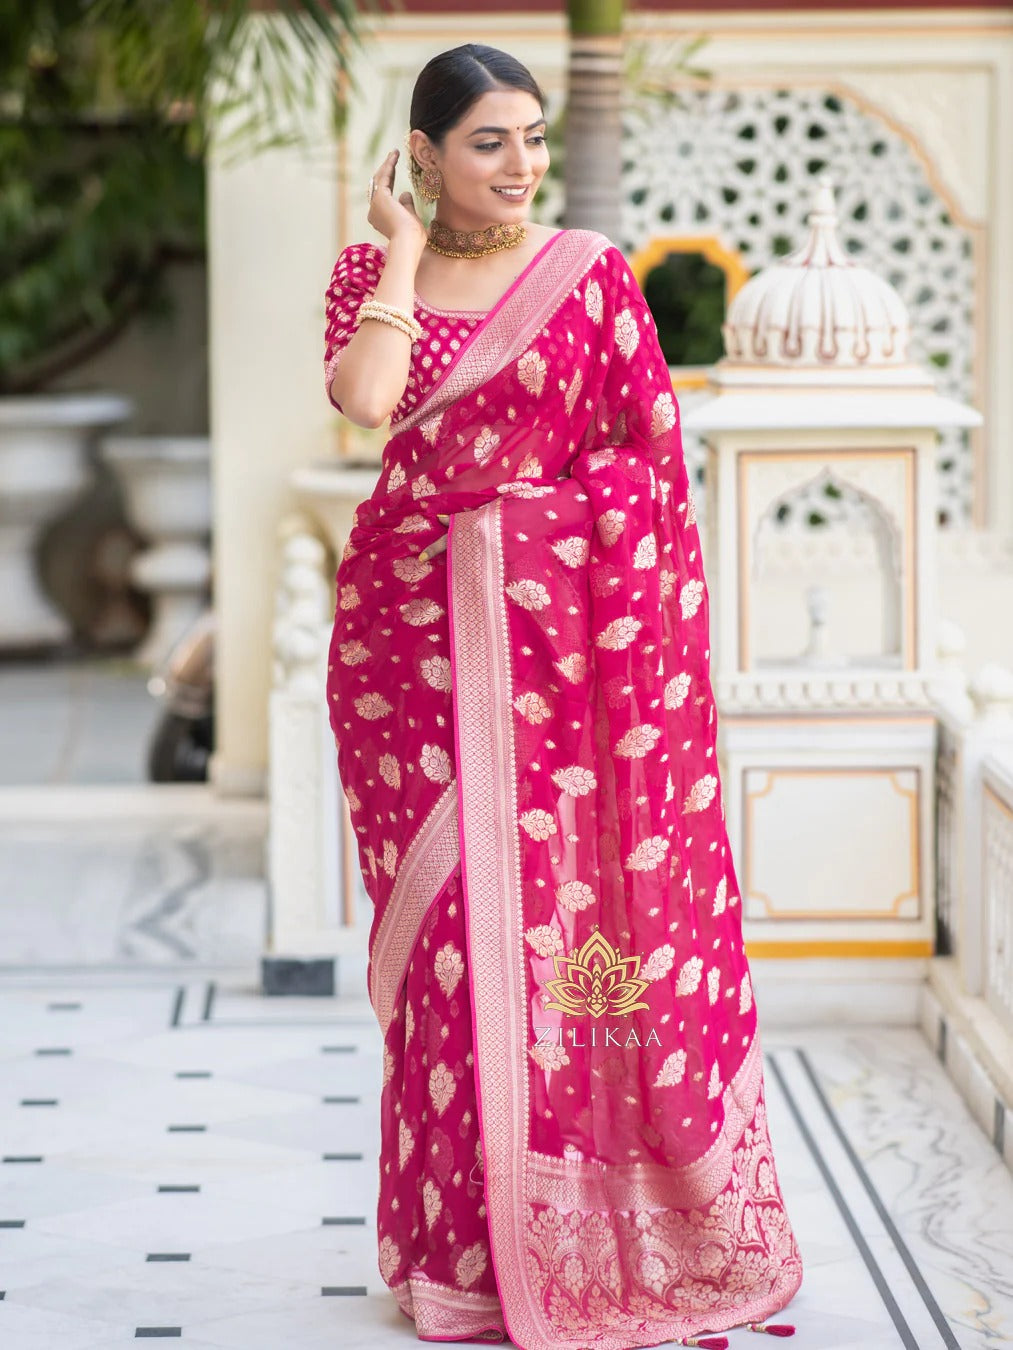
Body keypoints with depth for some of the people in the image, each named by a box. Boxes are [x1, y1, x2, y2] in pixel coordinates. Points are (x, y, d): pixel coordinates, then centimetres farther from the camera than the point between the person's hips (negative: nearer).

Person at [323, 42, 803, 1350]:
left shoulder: (590, 273, 3)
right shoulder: (368, 273, 7)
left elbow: (647, 457, 1)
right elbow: (364, 399, -14)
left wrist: (646, 623, -6)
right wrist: (406, 251, -5)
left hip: (558, 621, -1)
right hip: (411, 626, 1)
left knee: (574, 902, -3)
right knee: (445, 915, 4)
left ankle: (589, 1230, 9)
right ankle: (465, 1242, 14)